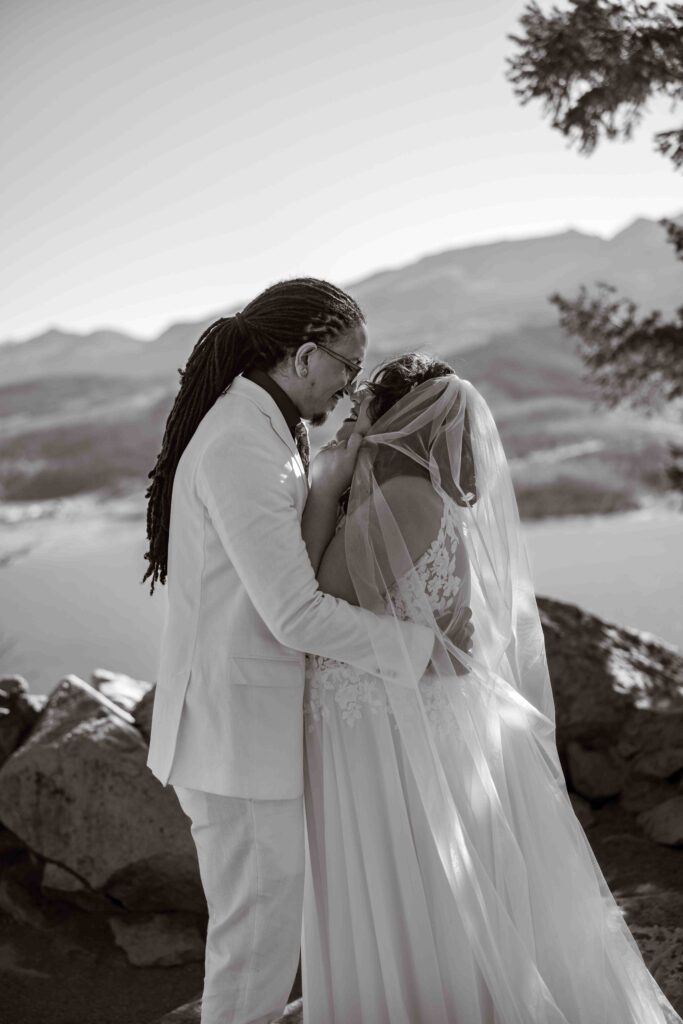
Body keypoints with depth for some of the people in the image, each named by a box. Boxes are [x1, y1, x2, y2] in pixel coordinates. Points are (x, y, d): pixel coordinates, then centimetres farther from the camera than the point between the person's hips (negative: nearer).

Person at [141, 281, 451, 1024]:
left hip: (246, 719, 10)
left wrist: (328, 487, -3)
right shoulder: (241, 446, -22)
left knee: (262, 921, 21)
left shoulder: (248, 432, 10)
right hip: (239, 737, -10)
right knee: (260, 936, 4)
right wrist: (421, 645, -15)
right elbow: (296, 615, -25)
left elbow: (281, 572, 9)